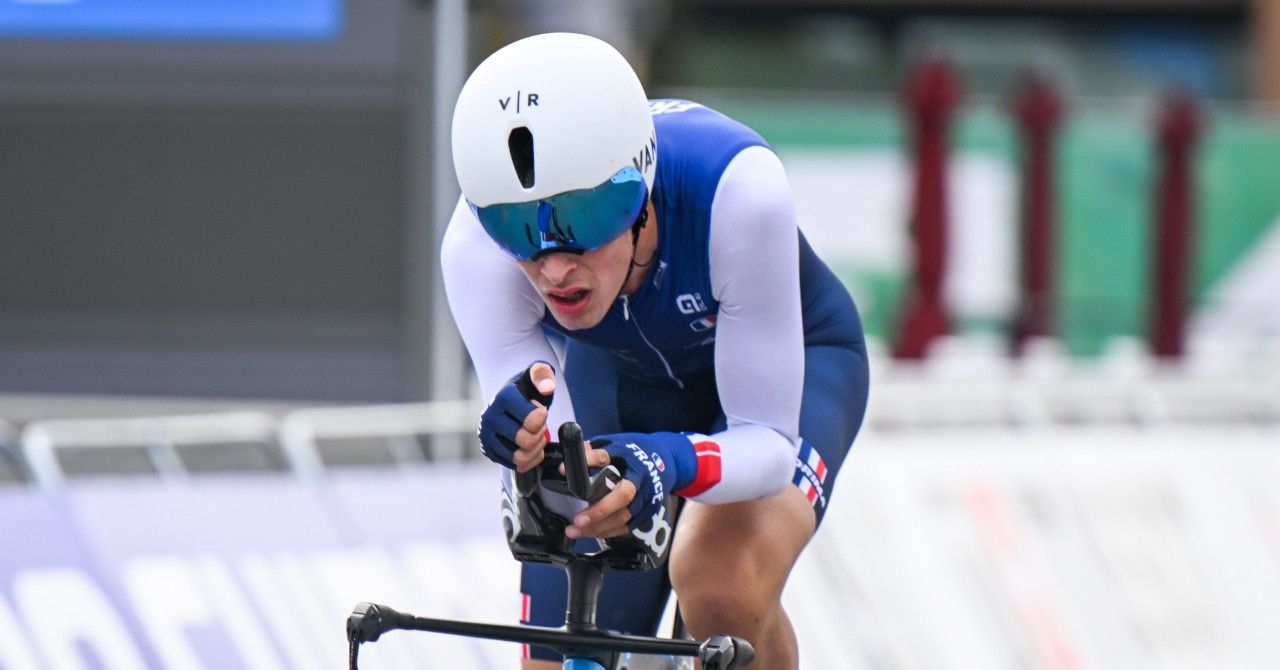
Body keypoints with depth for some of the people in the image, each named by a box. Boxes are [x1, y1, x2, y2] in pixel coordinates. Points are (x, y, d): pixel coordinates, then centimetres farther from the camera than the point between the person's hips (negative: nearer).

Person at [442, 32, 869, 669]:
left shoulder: (735, 188, -40)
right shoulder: (477, 248, -34)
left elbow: (768, 441, -34)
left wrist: (670, 464, -55)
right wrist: (529, 448, -55)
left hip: (782, 359, -3)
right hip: (617, 372, 3)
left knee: (723, 587, -32)